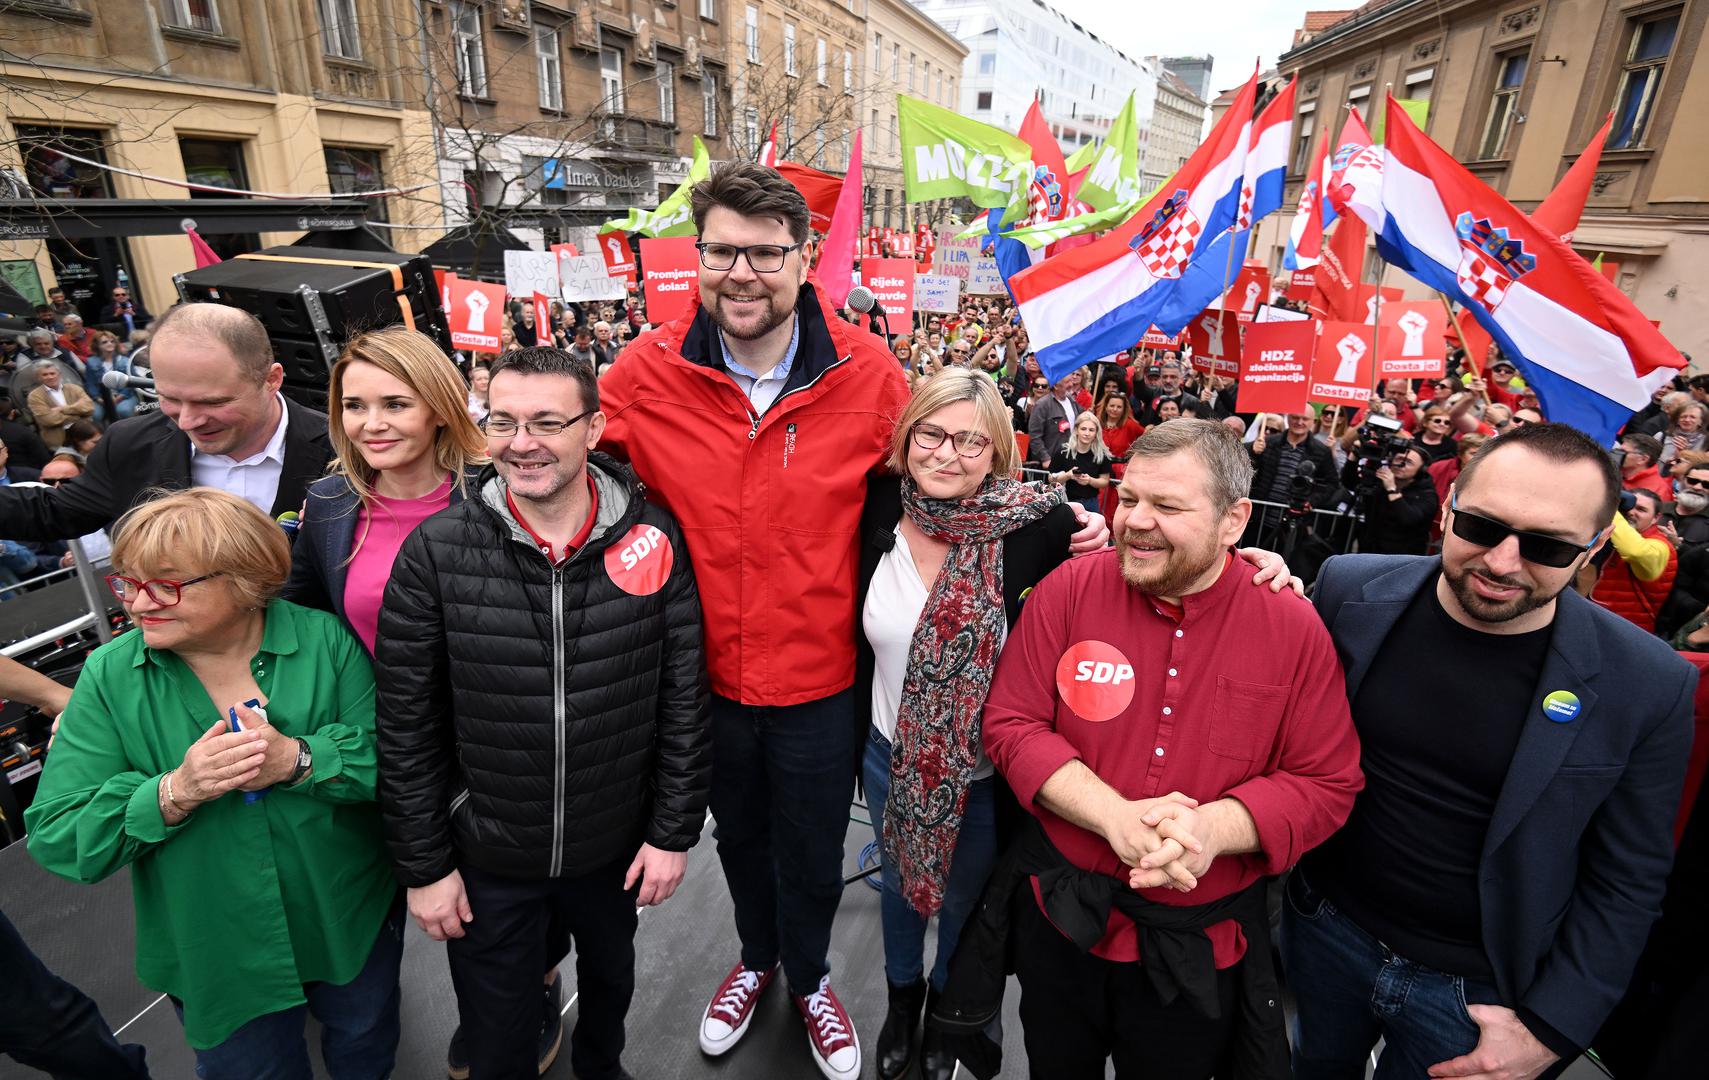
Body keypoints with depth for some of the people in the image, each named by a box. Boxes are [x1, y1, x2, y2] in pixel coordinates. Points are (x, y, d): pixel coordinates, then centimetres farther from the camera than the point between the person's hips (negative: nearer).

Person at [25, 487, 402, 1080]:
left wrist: (297, 759, -34)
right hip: (216, 957, 0)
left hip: (353, 924, 0)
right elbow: (56, 837, -13)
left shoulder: (323, 640, -16)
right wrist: (174, 792, -29)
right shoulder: (110, 676, -12)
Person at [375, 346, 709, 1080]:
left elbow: (683, 701, -8)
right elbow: (406, 726, -9)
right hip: (485, 858, -1)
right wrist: (423, 865, -5)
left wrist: (674, 831, -5)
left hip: (617, 847, 2)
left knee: (611, 980, 30)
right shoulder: (435, 551, -16)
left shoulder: (652, 543, -15)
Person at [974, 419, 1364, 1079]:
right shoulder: (1069, 589, -12)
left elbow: (1327, 784, -8)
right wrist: (1116, 815, -25)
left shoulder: (1293, 625, -11)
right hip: (1061, 913, 0)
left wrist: (1211, 829, -26)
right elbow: (1010, 724, -12)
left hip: (1204, 942, 0)